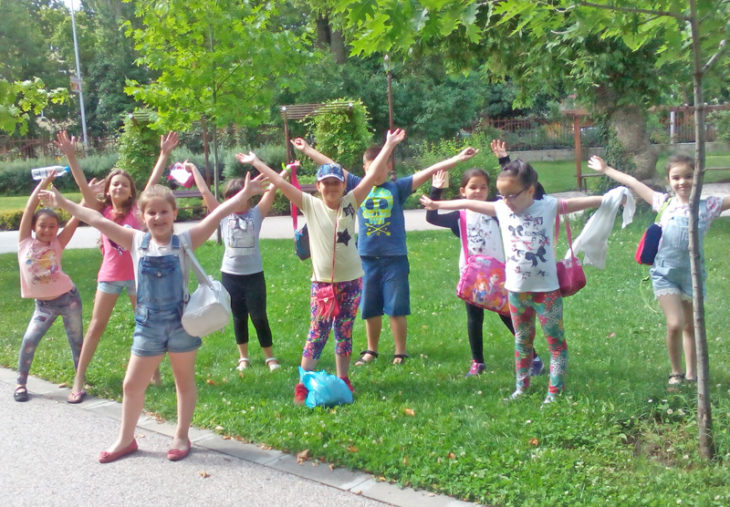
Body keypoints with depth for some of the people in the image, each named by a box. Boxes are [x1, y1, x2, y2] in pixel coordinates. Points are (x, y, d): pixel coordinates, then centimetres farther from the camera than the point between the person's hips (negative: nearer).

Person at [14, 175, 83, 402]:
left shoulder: (57, 244, -4)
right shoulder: (25, 242, -3)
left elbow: (76, 218, -8)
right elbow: (29, 209, -8)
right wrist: (43, 184, -9)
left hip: (68, 298, 0)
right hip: (43, 304, 0)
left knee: (76, 341, 6)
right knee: (29, 340, -9)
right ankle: (21, 382, 10)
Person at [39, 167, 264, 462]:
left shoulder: (184, 242, -8)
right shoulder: (136, 242, -2)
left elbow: (216, 215, -15)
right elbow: (97, 220, -3)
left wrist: (244, 194, -21)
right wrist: (64, 203, -4)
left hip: (182, 323, -2)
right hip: (147, 325, 2)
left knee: (185, 381, 12)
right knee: (132, 385, 10)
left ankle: (181, 436, 28)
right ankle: (126, 439, 28)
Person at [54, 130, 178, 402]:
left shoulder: (136, 209, -5)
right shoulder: (102, 210, -1)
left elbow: (153, 182, -11)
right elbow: (83, 185, -11)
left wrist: (164, 154, -16)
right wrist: (70, 156, -21)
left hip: (136, 275, -1)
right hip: (109, 275, 1)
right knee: (96, 325, 4)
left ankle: (153, 370, 24)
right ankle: (79, 379, 9)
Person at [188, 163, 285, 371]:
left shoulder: (256, 213, -1)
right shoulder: (223, 215, 2)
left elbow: (271, 190, -5)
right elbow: (205, 192, 4)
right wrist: (194, 169, 6)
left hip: (254, 274, -2)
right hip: (230, 275, 2)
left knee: (259, 317, 4)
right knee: (239, 318, 14)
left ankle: (270, 357, 17)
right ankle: (243, 357, 27)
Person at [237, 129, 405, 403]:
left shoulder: (350, 203, 0)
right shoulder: (311, 205, -3)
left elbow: (373, 175, -4)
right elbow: (280, 182, -4)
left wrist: (389, 145, -6)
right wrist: (255, 162, -4)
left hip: (351, 280, 2)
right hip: (322, 281, -1)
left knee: (344, 333, 12)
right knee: (317, 334, 1)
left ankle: (343, 379, 25)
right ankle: (303, 384, 10)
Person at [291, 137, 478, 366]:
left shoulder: (397, 188, 0)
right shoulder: (358, 187, 5)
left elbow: (428, 172, -6)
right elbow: (332, 166, 10)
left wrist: (458, 158, -11)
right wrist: (307, 149, 16)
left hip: (395, 257, -2)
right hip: (367, 257, 2)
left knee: (396, 308, 3)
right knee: (370, 309, 13)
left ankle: (400, 352, 16)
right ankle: (371, 350, 28)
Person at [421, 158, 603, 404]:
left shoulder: (548, 206, -9)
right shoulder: (501, 208, -1)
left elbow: (578, 202, -8)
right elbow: (468, 203, 9)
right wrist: (437, 204, 18)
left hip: (545, 289, -3)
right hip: (516, 289, 4)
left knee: (556, 341, 2)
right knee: (522, 340, 17)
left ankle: (555, 391, 9)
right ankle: (521, 387, 29)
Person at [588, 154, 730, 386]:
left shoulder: (707, 206, 0)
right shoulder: (664, 202, 2)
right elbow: (633, 183, 9)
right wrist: (605, 169, 17)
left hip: (693, 274, 1)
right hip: (665, 273, -1)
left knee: (691, 326, 13)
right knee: (675, 324, -12)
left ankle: (691, 375, 26)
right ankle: (676, 373, 8)